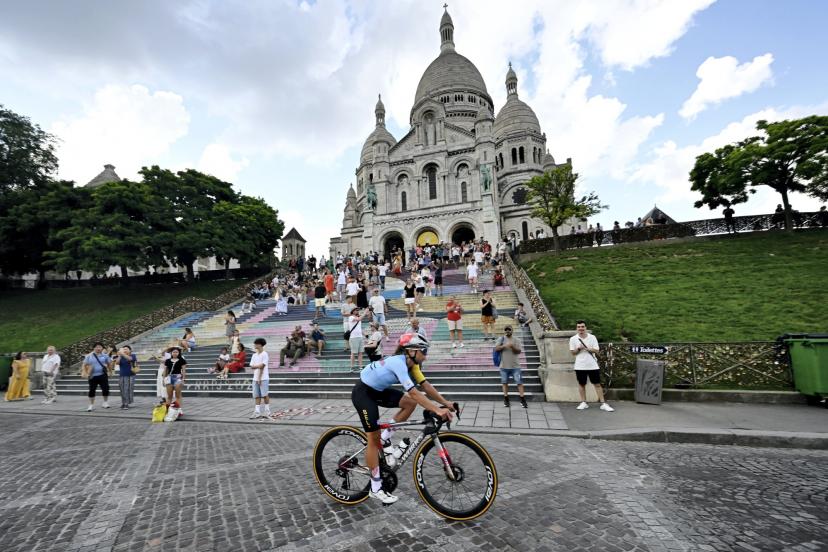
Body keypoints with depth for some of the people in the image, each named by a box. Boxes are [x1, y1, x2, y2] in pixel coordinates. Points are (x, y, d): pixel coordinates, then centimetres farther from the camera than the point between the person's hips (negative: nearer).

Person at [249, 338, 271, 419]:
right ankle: (257, 412, 9)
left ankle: (267, 411, 8)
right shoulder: (254, 355, 13)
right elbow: (252, 366, 7)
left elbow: (262, 367, -11)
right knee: (256, 396, 5)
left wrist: (259, 378, -11)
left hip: (263, 378, -6)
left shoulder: (264, 354, -8)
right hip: (255, 378, 6)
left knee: (265, 395, -1)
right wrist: (258, 366, -13)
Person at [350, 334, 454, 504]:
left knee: (410, 403, -7)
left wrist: (445, 403, -13)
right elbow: (414, 393, -38)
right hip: (363, 393, -8)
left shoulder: (412, 364, -5)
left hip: (378, 391, 8)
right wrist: (437, 410, -39)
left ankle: (385, 438, 8)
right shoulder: (398, 363, -32)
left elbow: (426, 386, -6)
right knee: (374, 438, -6)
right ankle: (376, 489, 8)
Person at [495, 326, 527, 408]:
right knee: (504, 382, 9)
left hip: (515, 366, 0)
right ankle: (506, 399, 21)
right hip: (504, 366, 1)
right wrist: (504, 346, -24)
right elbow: (496, 348, -9)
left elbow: (519, 351, -6)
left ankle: (522, 400, 7)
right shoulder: (501, 339, 2)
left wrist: (513, 347, -24)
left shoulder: (516, 340, 3)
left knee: (519, 382, -1)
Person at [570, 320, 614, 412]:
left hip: (593, 365, 0)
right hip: (580, 366, 0)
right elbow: (573, 353, 2)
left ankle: (603, 404, 8)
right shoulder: (573, 339, 1)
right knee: (581, 384, 8)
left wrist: (587, 348, -19)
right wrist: (578, 348, -17)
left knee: (597, 384, 2)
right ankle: (583, 403, 18)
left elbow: (596, 350, -3)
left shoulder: (592, 337, 1)